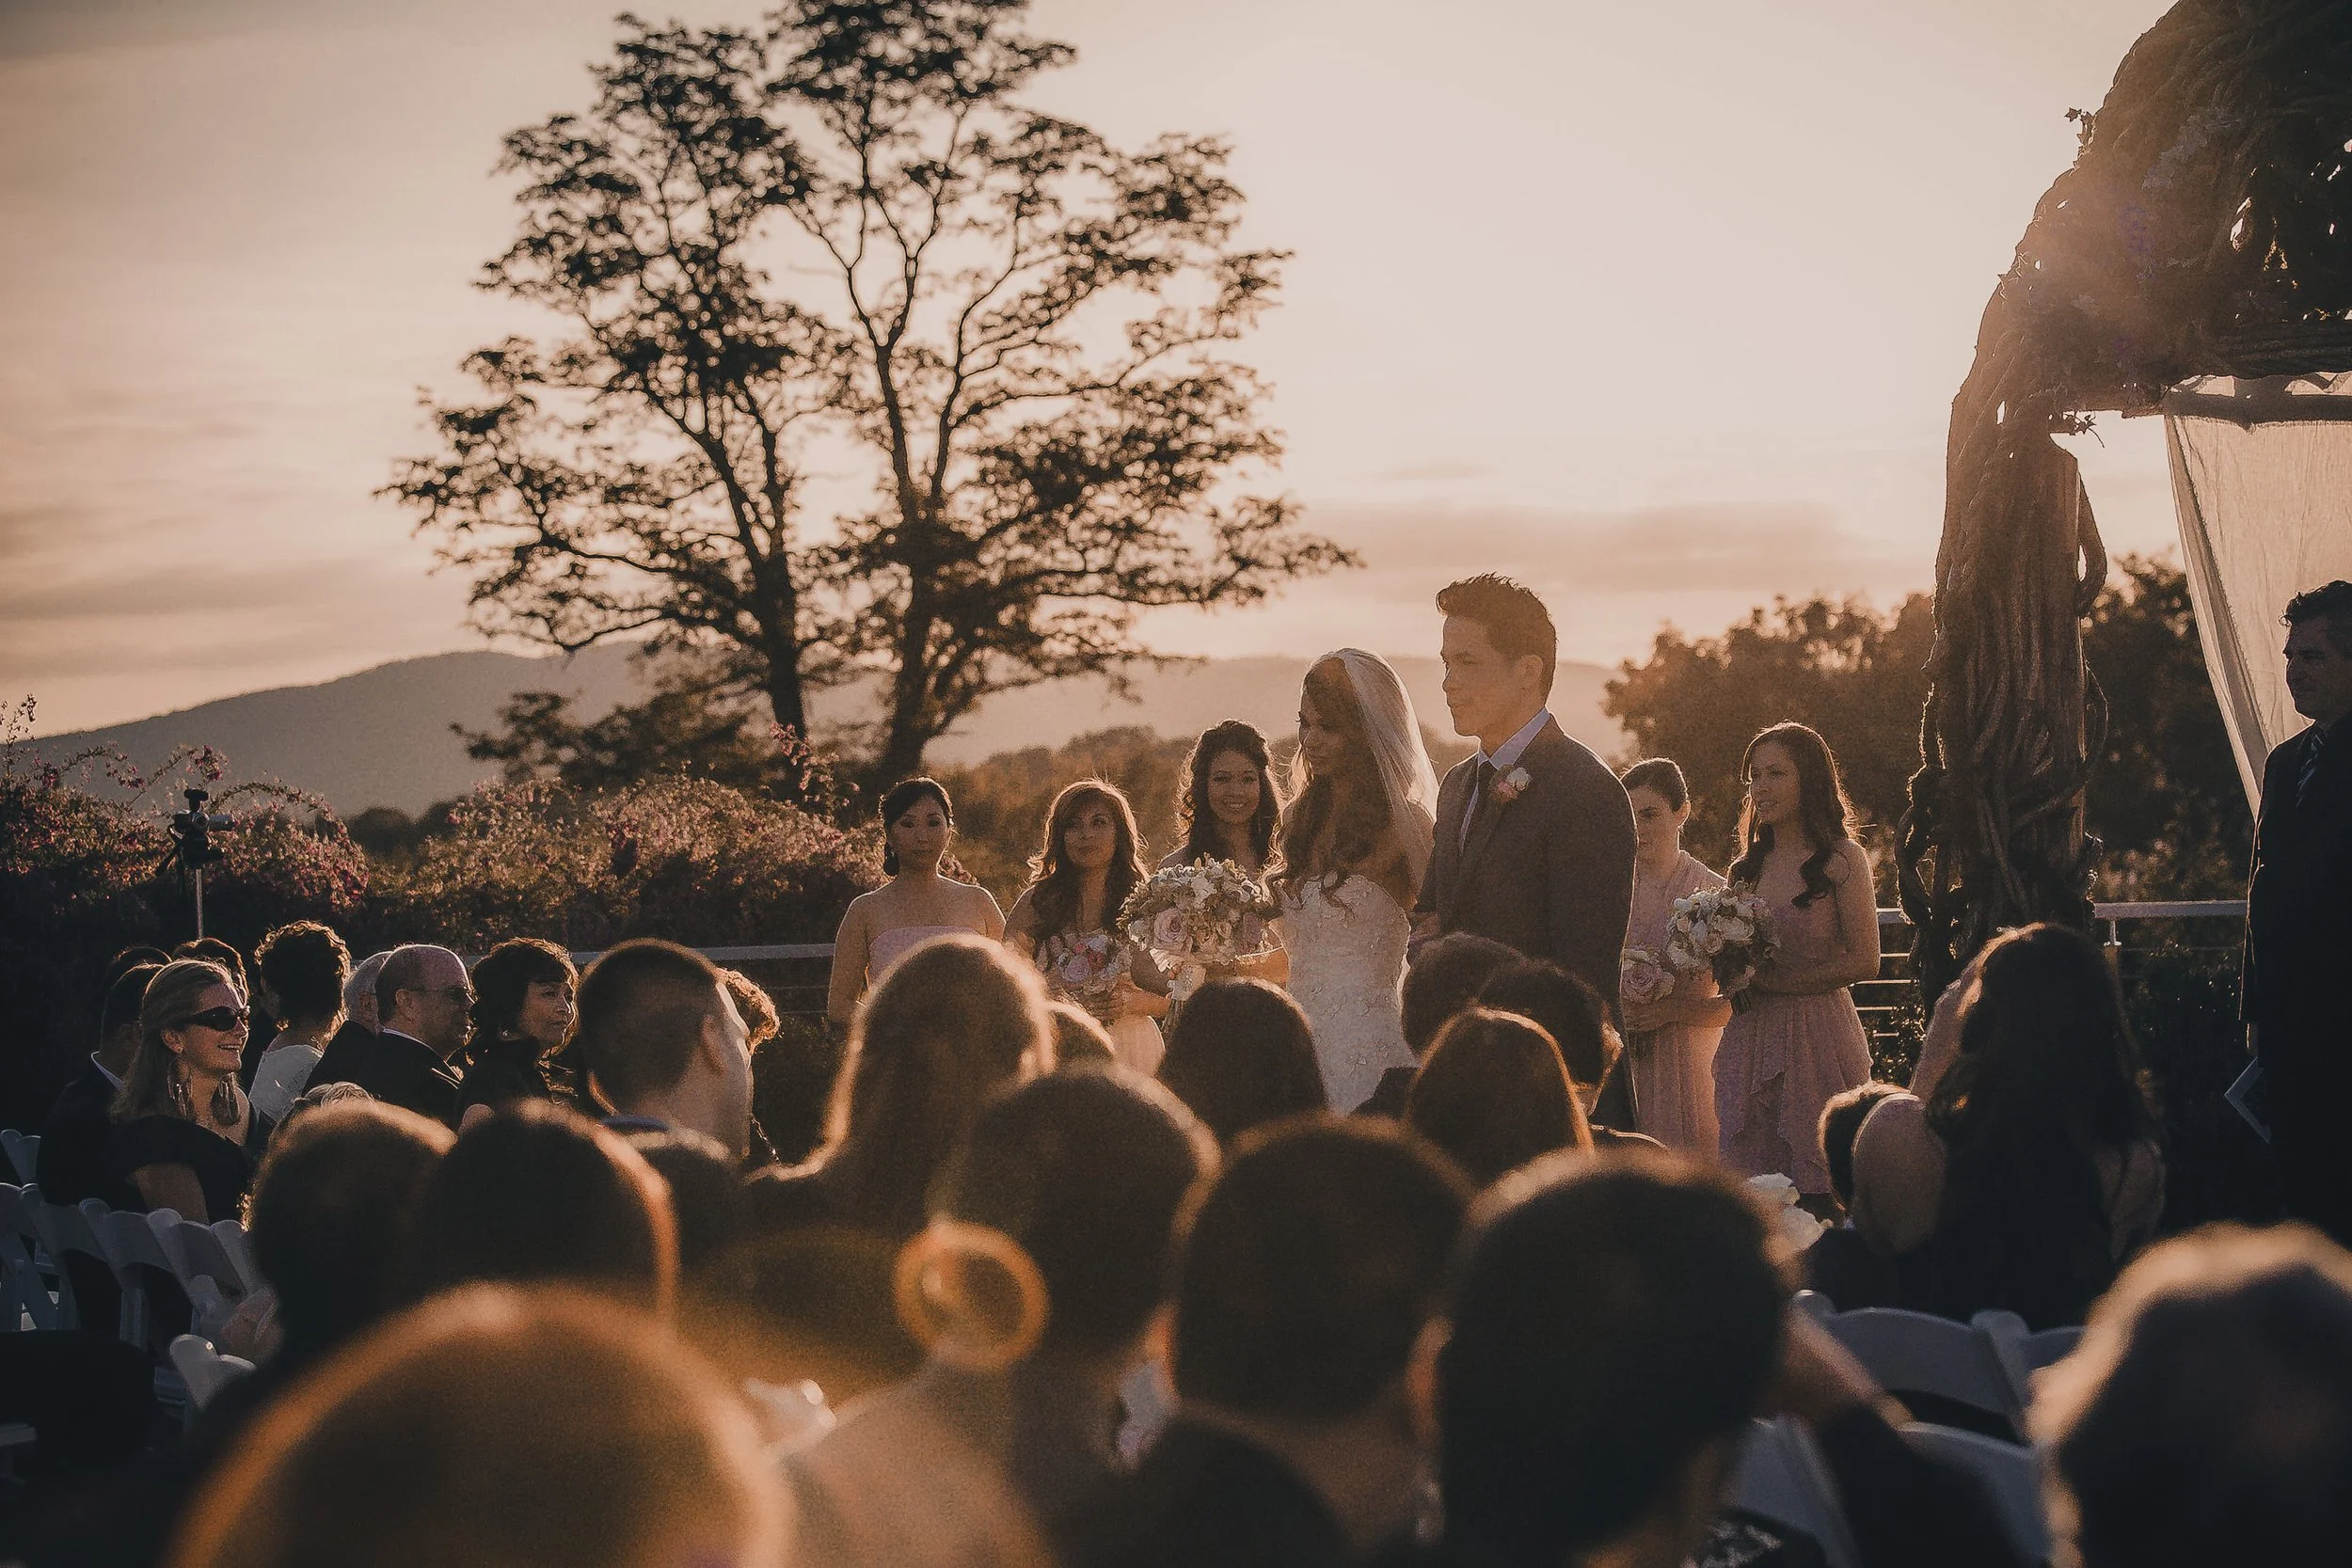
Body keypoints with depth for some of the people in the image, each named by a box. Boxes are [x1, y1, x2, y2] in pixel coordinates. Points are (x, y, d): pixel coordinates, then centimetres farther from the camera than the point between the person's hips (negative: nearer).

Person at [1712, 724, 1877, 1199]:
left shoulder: (1842, 860, -4)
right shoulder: (1748, 868, 13)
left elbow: (1864, 962, -10)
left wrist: (1771, 980, -13)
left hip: (1816, 1034, -5)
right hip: (1750, 1039, 5)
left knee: (1819, 1194, -4)